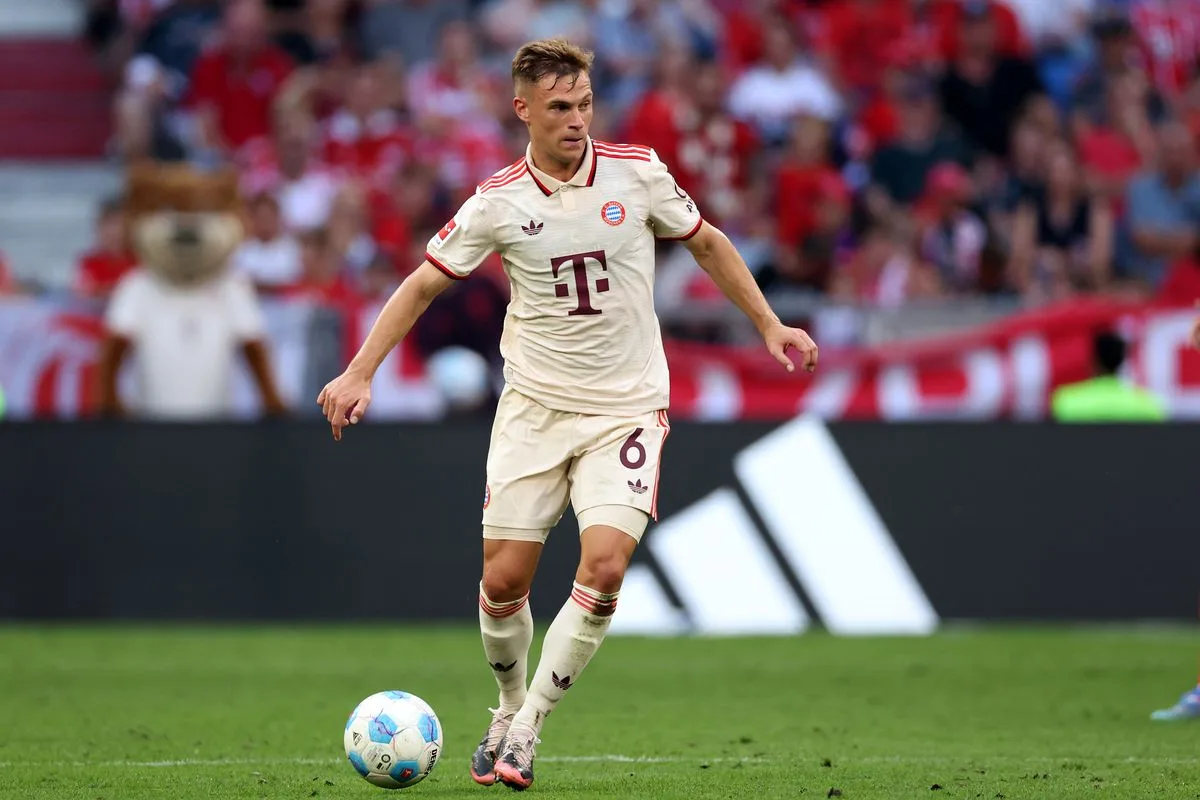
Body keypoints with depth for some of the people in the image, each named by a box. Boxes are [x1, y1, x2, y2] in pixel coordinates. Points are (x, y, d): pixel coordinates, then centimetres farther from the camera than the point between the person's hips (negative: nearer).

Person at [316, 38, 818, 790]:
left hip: (627, 410, -1)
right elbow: (424, 284, 3)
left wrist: (770, 325, 7)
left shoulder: (637, 172, -5)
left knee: (604, 567, -18)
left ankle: (528, 728, -5)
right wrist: (359, 374, -5)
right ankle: (509, 707, 25)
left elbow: (707, 244, 11)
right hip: (533, 409, 1)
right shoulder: (497, 202, -6)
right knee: (504, 580, -2)